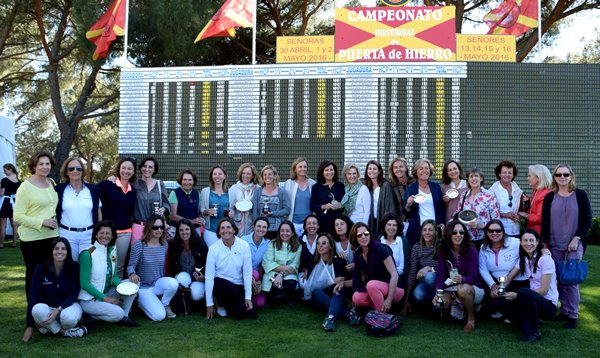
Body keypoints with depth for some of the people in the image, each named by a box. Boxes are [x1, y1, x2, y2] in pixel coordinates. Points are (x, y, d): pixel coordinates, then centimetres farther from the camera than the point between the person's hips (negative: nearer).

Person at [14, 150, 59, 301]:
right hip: (32, 239, -5)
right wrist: (42, 222, -19)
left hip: (52, 236, 5)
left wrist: (56, 220, 8)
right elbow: (18, 216, -13)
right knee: (34, 275, 6)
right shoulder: (25, 186, -10)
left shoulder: (52, 183, 8)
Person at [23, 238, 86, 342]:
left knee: (69, 318, -37)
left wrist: (58, 310, -28)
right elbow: (33, 296, -10)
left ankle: (49, 328, -4)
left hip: (68, 305, -1)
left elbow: (74, 294, -10)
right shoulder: (41, 268, -9)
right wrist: (30, 326, -14)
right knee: (37, 310, -35)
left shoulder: (74, 267, -9)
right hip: (47, 306, 1)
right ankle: (64, 332, -15)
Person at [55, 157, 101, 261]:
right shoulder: (59, 189, 1)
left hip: (89, 235, 1)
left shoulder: (93, 189, 4)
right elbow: (54, 213, 6)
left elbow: (98, 213, 8)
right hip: (67, 235, 0)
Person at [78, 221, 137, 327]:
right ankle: (91, 316, 0)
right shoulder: (87, 254, -17)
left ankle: (124, 317, 3)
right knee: (118, 313, -27)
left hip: (107, 294, 7)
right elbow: (84, 284, -17)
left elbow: (114, 277, 8)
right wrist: (105, 298, -19)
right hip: (89, 299, -7)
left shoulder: (112, 251, 5)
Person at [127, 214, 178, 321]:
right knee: (159, 316, -20)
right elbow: (131, 266, -12)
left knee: (173, 283, -33)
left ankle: (165, 304, 0)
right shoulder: (139, 245, -12)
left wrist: (164, 282, 0)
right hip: (143, 287, -3)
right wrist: (132, 273, -33)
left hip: (158, 284, 3)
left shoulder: (165, 245, 1)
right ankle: (142, 302, 13)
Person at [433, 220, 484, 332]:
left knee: (463, 289, -38)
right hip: (452, 289, 4)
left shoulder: (471, 251, -16)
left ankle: (471, 318, -10)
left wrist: (462, 279, -44)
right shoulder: (443, 251, -5)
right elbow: (440, 274, -11)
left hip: (473, 289, -4)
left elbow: (473, 277, -20)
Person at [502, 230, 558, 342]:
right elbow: (509, 277, 5)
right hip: (533, 300, 6)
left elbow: (544, 290, -18)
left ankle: (534, 332, -17)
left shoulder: (545, 259, -13)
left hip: (549, 304, -6)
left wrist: (517, 296, -23)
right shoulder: (523, 259, 8)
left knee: (523, 292, -36)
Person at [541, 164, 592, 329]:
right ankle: (564, 310, 16)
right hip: (555, 245, 2)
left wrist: (576, 239, -10)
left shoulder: (580, 195, 0)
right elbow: (545, 222, 6)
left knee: (571, 279, -5)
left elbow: (587, 220, -1)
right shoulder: (550, 197, 6)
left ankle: (573, 315, 3)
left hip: (574, 244, -2)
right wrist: (544, 243, 0)